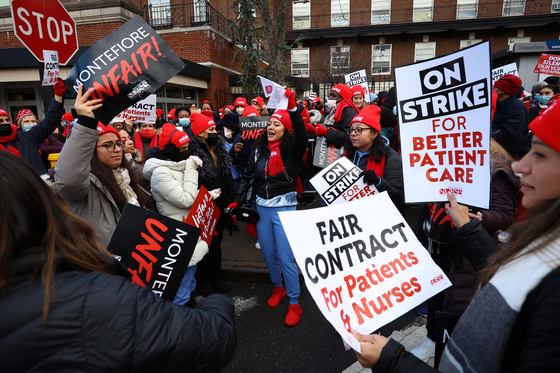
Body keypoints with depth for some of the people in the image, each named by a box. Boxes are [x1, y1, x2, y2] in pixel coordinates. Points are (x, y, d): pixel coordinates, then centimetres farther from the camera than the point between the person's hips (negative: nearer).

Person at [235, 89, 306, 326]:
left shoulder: (292, 149, -7)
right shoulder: (260, 149, 7)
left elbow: (302, 135, -28)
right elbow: (248, 176, 10)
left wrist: (292, 107, -36)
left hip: (284, 207, -5)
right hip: (261, 207, 6)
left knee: (286, 257, -2)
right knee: (268, 253, 17)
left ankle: (294, 304, 15)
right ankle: (278, 288, 41)